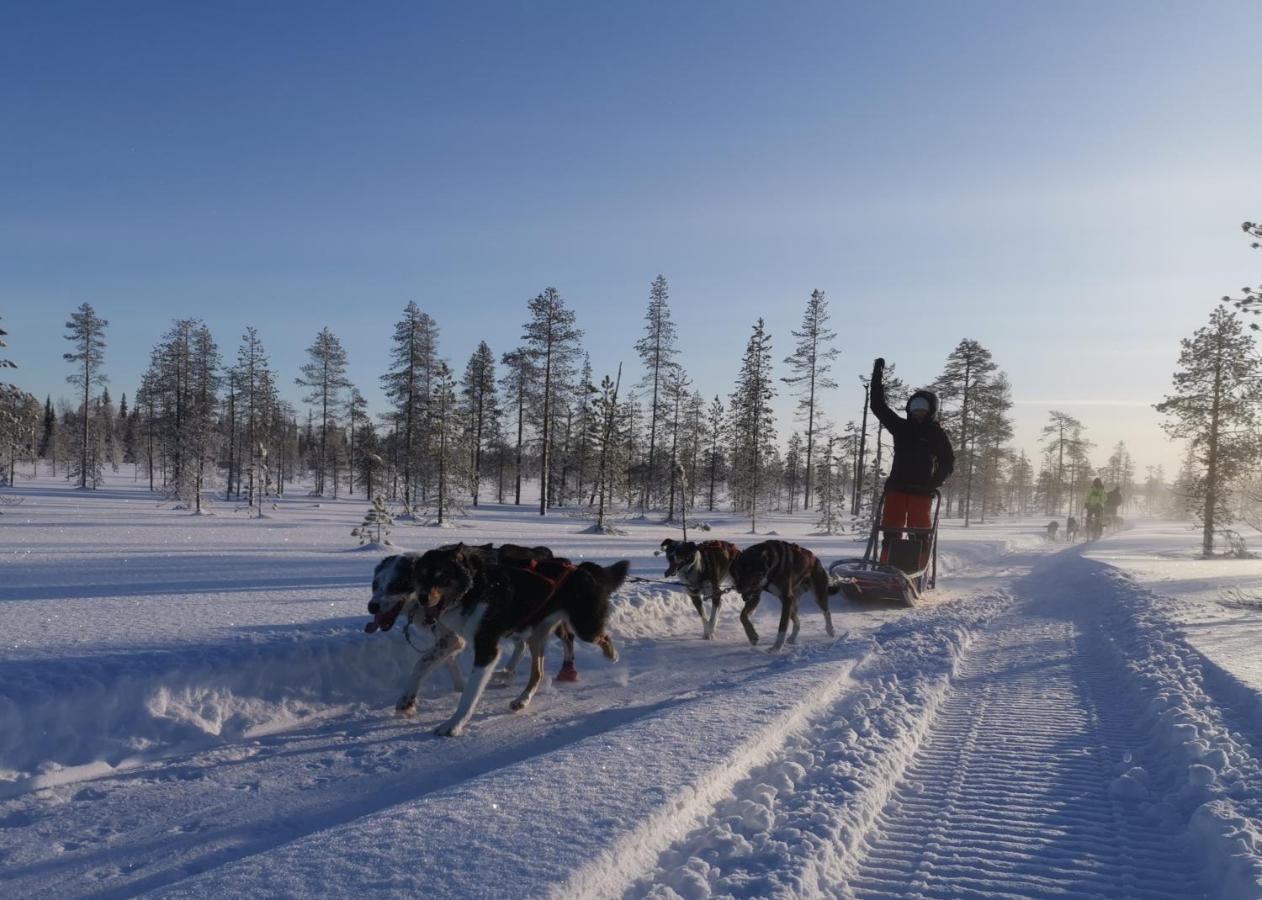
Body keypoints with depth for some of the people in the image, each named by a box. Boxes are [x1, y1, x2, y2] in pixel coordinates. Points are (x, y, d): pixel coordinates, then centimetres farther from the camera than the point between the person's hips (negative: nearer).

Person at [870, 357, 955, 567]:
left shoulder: (936, 434, 6)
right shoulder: (902, 427, 12)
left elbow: (948, 463, 10)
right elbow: (878, 406, 12)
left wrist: (935, 482, -6)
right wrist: (877, 377, 8)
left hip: (922, 491, -2)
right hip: (897, 487, 2)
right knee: (891, 531, -3)